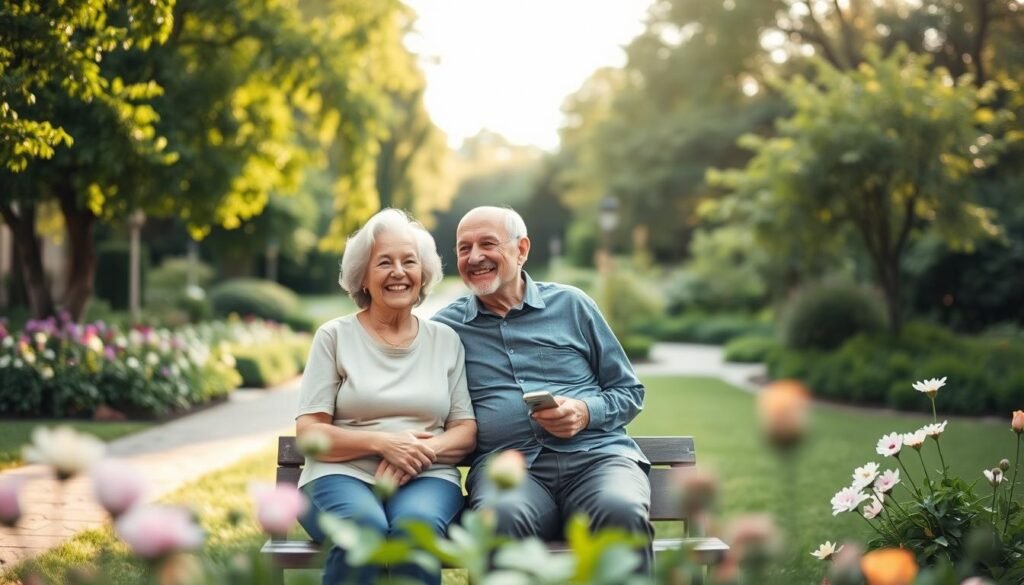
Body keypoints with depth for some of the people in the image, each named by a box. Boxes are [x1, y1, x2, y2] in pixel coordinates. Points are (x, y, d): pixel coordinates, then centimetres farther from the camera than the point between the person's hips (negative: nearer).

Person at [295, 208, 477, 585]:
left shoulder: (446, 340, 14)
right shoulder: (335, 336, 7)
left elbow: (466, 431, 10)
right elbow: (308, 432, 0)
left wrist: (425, 450, -12)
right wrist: (381, 443, -15)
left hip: (426, 478, 2)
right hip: (343, 474, -1)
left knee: (418, 525, -35)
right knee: (363, 528, -37)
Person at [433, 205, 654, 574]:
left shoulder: (570, 304, 15)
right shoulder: (445, 327, 16)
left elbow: (629, 392, 17)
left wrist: (586, 413, -3)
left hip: (596, 454, 1)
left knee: (622, 513, -35)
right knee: (502, 519, -38)